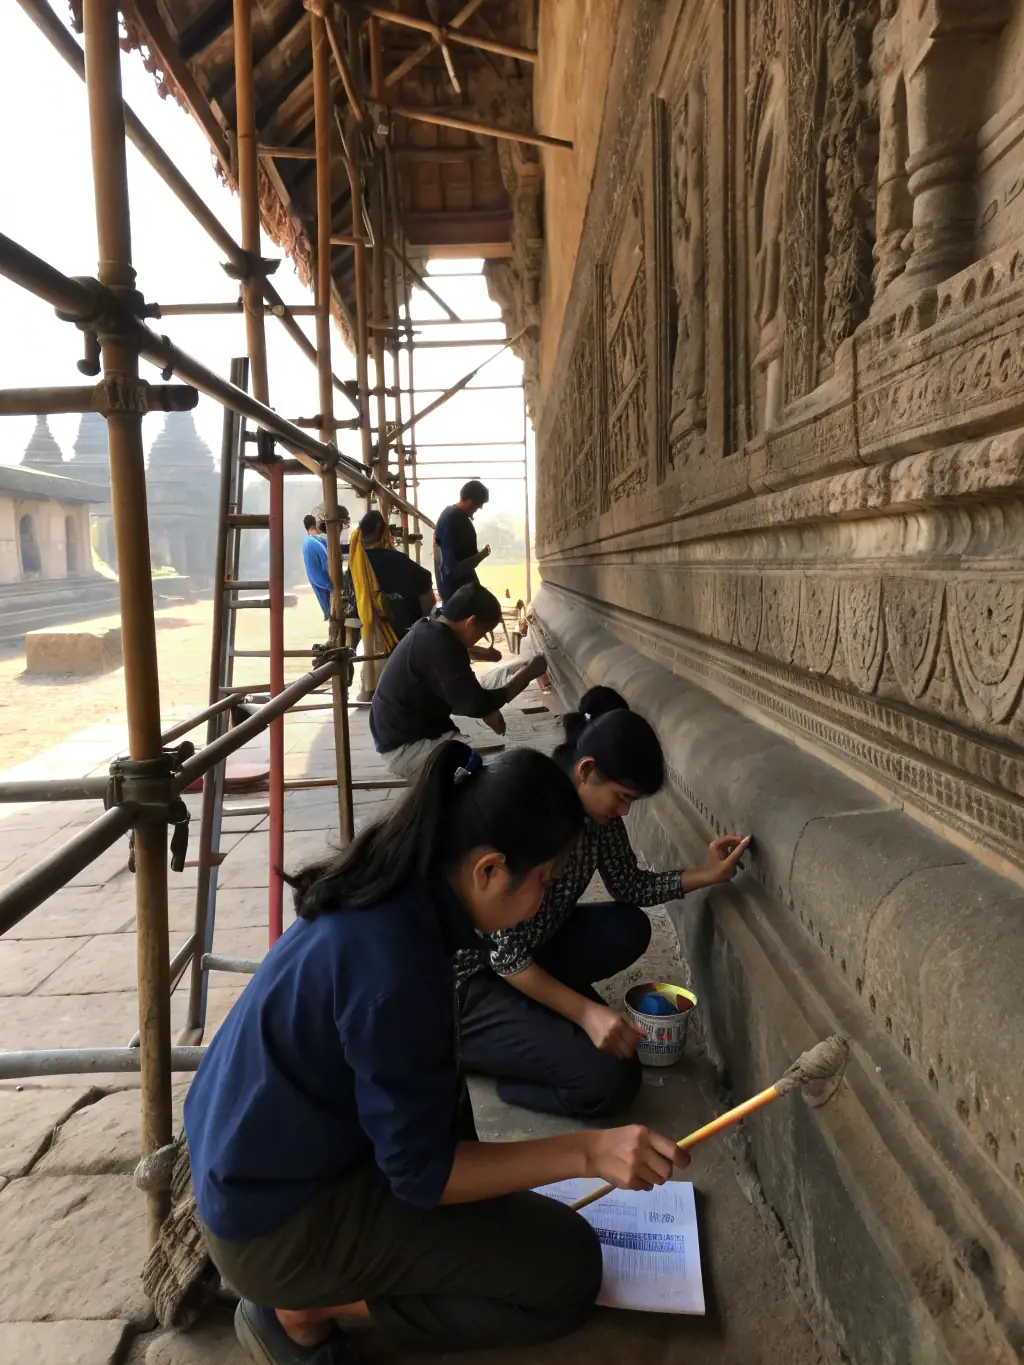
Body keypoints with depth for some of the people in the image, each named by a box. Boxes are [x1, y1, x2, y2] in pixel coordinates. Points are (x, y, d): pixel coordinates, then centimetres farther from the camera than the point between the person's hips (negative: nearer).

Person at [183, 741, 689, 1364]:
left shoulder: (387, 895, -5)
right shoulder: (394, 962, -31)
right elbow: (421, 1170, -20)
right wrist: (586, 1151, -21)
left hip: (254, 1159, 9)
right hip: (276, 1218, -8)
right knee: (568, 1269, -7)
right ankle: (305, 1308, 1)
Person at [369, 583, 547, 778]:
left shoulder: (430, 630, 5)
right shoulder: (439, 646, -26)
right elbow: (476, 705, -23)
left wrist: (487, 710, 1)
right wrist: (527, 674, -14)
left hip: (413, 730, 11)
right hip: (405, 747, -11)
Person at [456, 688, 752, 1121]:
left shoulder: (596, 807, -6)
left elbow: (628, 885, 6)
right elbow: (506, 956, -26)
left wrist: (707, 874, -5)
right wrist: (586, 1012, -26)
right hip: (468, 978, -8)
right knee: (610, 1080, -15)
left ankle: (538, 1009, 10)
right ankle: (466, 1044, 1)